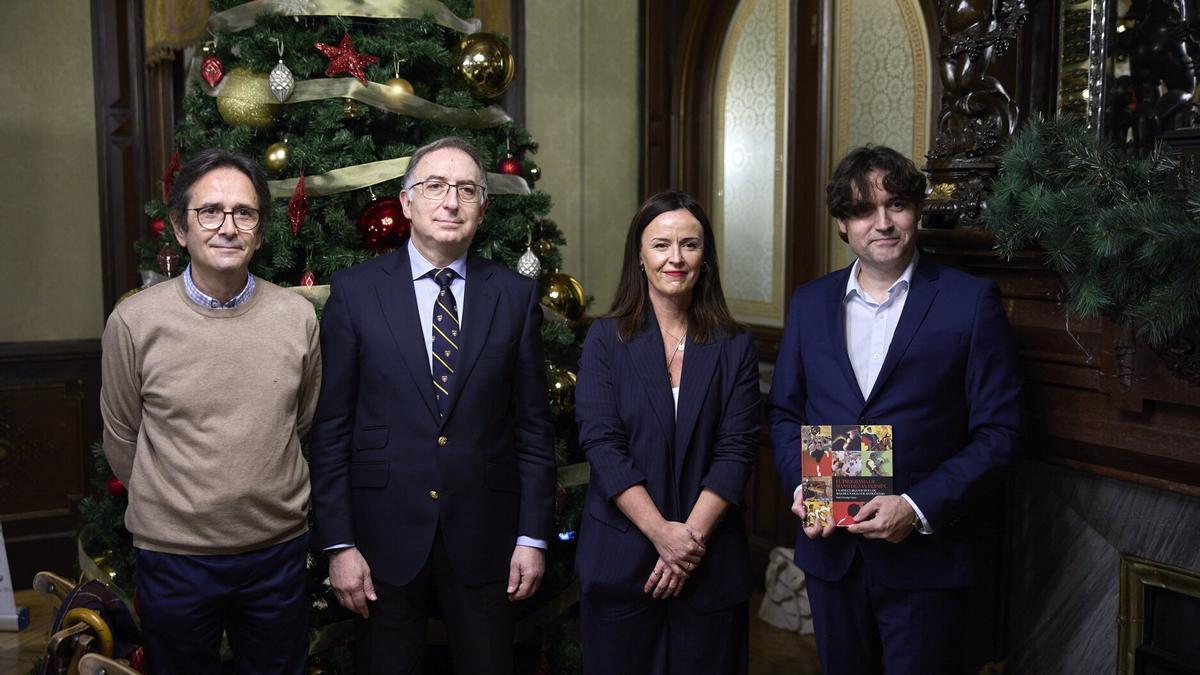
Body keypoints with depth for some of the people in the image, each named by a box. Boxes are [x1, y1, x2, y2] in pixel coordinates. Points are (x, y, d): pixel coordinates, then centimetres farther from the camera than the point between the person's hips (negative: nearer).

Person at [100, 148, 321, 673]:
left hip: (279, 548, 2)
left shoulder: (297, 317, -5)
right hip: (173, 555, -1)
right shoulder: (133, 322, -10)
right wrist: (168, 507, 10)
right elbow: (121, 441, 2)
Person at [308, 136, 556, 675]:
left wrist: (534, 536, 0)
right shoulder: (355, 292, -2)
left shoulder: (516, 296, 2)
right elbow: (330, 428, -2)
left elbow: (534, 425, 3)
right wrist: (338, 544, -5)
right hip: (385, 532, -1)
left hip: (484, 535, 1)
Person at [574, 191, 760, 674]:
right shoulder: (606, 340, -1)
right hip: (620, 559, -1)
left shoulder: (734, 347, 3)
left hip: (710, 562, 1)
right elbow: (601, 443, -9)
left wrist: (692, 536, -14)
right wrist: (662, 533, -16)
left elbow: (737, 449, -4)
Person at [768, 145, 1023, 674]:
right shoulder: (810, 303, 6)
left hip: (925, 558, -3)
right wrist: (801, 486, -6)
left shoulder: (971, 301, -6)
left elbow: (998, 431, -8)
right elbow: (783, 411, 12)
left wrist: (919, 509, -17)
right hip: (829, 548, 4)